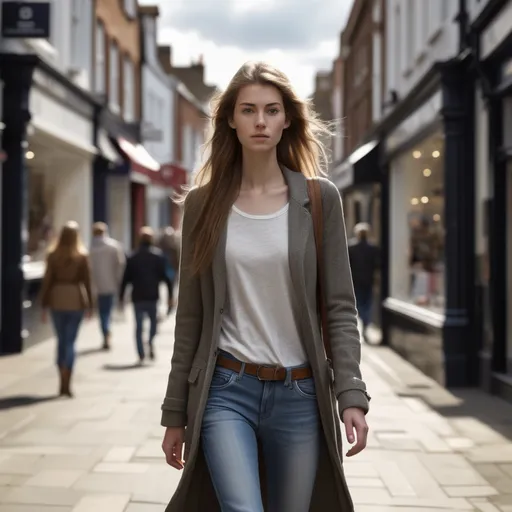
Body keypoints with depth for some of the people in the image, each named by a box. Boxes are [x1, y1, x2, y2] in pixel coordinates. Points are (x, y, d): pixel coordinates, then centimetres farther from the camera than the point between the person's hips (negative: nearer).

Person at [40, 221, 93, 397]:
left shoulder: (53, 255, -2)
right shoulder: (82, 256, -4)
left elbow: (47, 280, -2)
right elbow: (87, 280, -3)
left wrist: (44, 304, 3)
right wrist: (89, 304, 4)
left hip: (57, 298, 1)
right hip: (76, 299, -1)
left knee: (61, 339, 13)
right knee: (70, 340, 1)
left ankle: (63, 382, 19)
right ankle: (66, 384, -8)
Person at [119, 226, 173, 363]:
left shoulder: (132, 257, 4)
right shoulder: (158, 255, 0)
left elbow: (126, 278, 3)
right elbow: (165, 276, -4)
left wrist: (121, 297, 8)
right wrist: (170, 294, -1)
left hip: (137, 297, 1)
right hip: (153, 296, -1)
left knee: (139, 326, 7)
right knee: (153, 321, 15)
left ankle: (141, 355, 2)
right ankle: (151, 341, -13)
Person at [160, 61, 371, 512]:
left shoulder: (320, 199, 0)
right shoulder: (204, 203, 3)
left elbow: (340, 307, -1)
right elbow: (190, 316, 6)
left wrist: (351, 394, -12)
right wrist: (175, 412, 7)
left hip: (299, 394, 1)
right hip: (226, 390, 0)